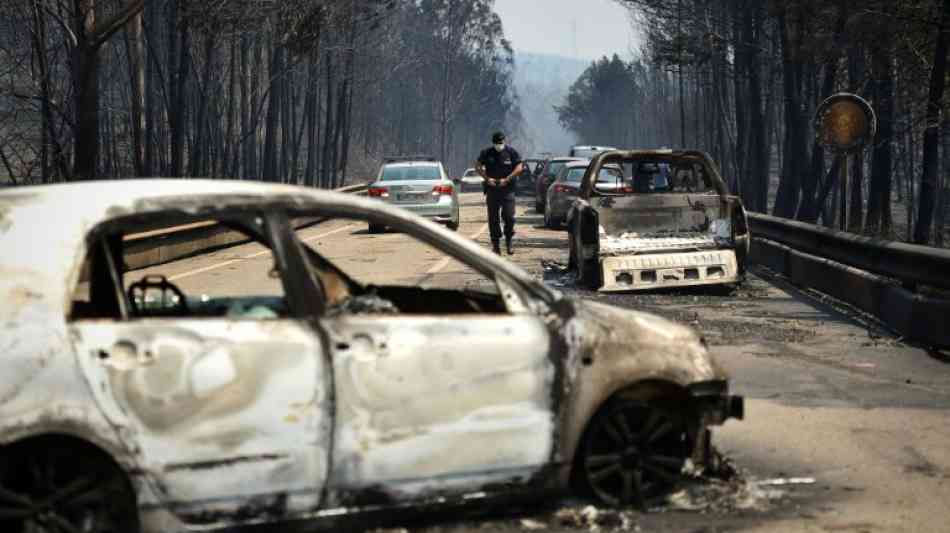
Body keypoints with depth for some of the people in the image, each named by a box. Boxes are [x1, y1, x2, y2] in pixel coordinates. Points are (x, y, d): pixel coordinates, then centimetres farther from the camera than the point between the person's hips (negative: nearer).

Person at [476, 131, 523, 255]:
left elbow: (519, 167, -2)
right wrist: (487, 179, -7)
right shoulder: (486, 153, 5)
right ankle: (496, 244, 8)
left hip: (508, 189, -1)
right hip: (492, 189, 1)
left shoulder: (511, 152, 1)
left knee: (509, 216, -8)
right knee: (493, 218, 1)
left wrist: (507, 179, -11)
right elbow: (478, 166, 7)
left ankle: (508, 241, 10)